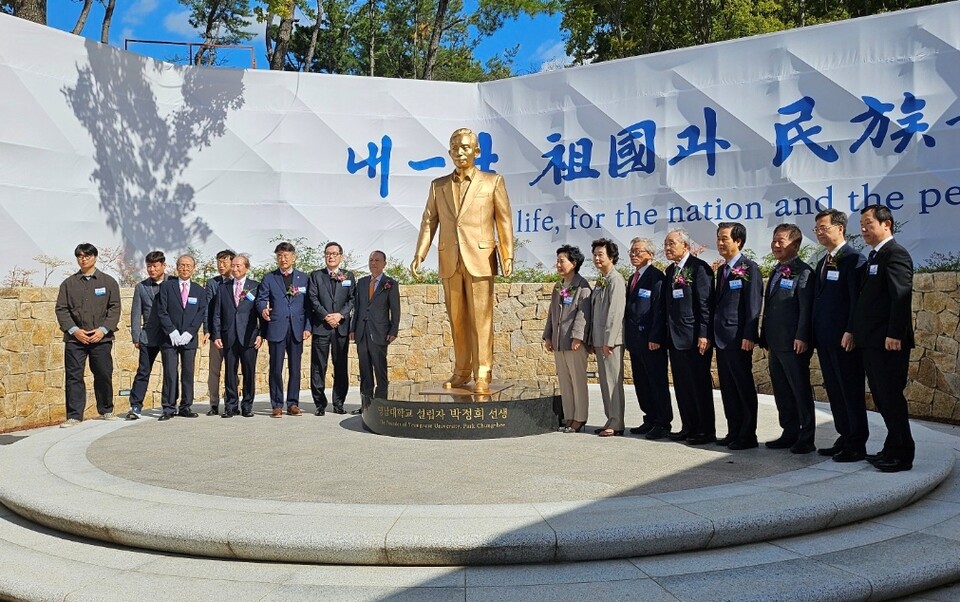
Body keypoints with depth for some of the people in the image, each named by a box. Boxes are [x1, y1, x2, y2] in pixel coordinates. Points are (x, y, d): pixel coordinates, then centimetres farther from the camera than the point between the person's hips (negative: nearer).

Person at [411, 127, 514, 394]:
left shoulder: (492, 182, 6)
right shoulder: (438, 185, 14)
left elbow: (504, 221, 1)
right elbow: (429, 222, 10)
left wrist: (508, 256, -9)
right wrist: (419, 254, -2)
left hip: (480, 259, -3)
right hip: (449, 261, 3)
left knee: (481, 318, -4)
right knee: (457, 319, 8)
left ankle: (482, 375, 1)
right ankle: (461, 372, 18)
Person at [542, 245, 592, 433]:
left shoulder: (582, 285, -7)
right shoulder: (558, 287, 17)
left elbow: (583, 313, -14)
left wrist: (577, 337, -20)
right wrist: (548, 336, 15)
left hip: (574, 342, -8)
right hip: (558, 342, 8)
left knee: (578, 381, -1)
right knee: (564, 381, 11)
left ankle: (579, 419, 6)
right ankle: (568, 417, 18)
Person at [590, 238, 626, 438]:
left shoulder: (615, 280, -11)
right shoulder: (600, 281, 16)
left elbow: (616, 312, -17)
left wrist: (608, 341, -19)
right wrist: (593, 340, 15)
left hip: (611, 340, -9)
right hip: (599, 340, 9)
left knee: (613, 381, -5)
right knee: (605, 381, 12)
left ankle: (616, 424, 1)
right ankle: (611, 421, 20)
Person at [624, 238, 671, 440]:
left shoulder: (656, 276, -9)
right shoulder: (632, 278, 18)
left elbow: (659, 309, -15)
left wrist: (655, 338, -20)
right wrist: (627, 336, 14)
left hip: (651, 339, -9)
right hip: (635, 339, 9)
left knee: (658, 382, -2)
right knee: (641, 382, 12)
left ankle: (663, 423, 5)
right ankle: (650, 420, 20)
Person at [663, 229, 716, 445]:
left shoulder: (699, 267, -9)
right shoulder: (670, 271, 15)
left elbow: (706, 303, -13)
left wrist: (704, 334, -18)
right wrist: (665, 334, 12)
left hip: (695, 338, -8)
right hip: (675, 338, 8)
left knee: (700, 384, 0)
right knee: (681, 385, 11)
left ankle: (706, 430, 8)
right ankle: (688, 427, 19)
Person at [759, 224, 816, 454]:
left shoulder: (803, 271, -9)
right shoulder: (776, 272, 17)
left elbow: (806, 308, -16)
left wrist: (801, 337, -21)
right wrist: (766, 340, 18)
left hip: (793, 344, -9)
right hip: (775, 344, 9)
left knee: (801, 391, 0)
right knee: (782, 392, 13)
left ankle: (806, 438, 7)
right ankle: (790, 433, 22)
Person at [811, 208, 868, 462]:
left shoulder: (853, 259, -9)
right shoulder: (822, 262, 17)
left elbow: (858, 298, -16)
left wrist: (851, 331, -21)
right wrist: (815, 333, 12)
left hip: (845, 338, -8)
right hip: (824, 337, 8)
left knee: (851, 392, -1)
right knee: (834, 391, 12)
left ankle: (857, 445, 7)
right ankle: (844, 438, 21)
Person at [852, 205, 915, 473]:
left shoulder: (895, 253, -10)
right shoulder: (873, 256, 18)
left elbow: (901, 296, -18)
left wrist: (894, 335, -23)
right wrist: (857, 333, 15)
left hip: (888, 342, -9)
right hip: (871, 340, 9)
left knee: (891, 397, -4)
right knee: (882, 398, 14)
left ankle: (901, 454, 5)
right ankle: (893, 449, 23)